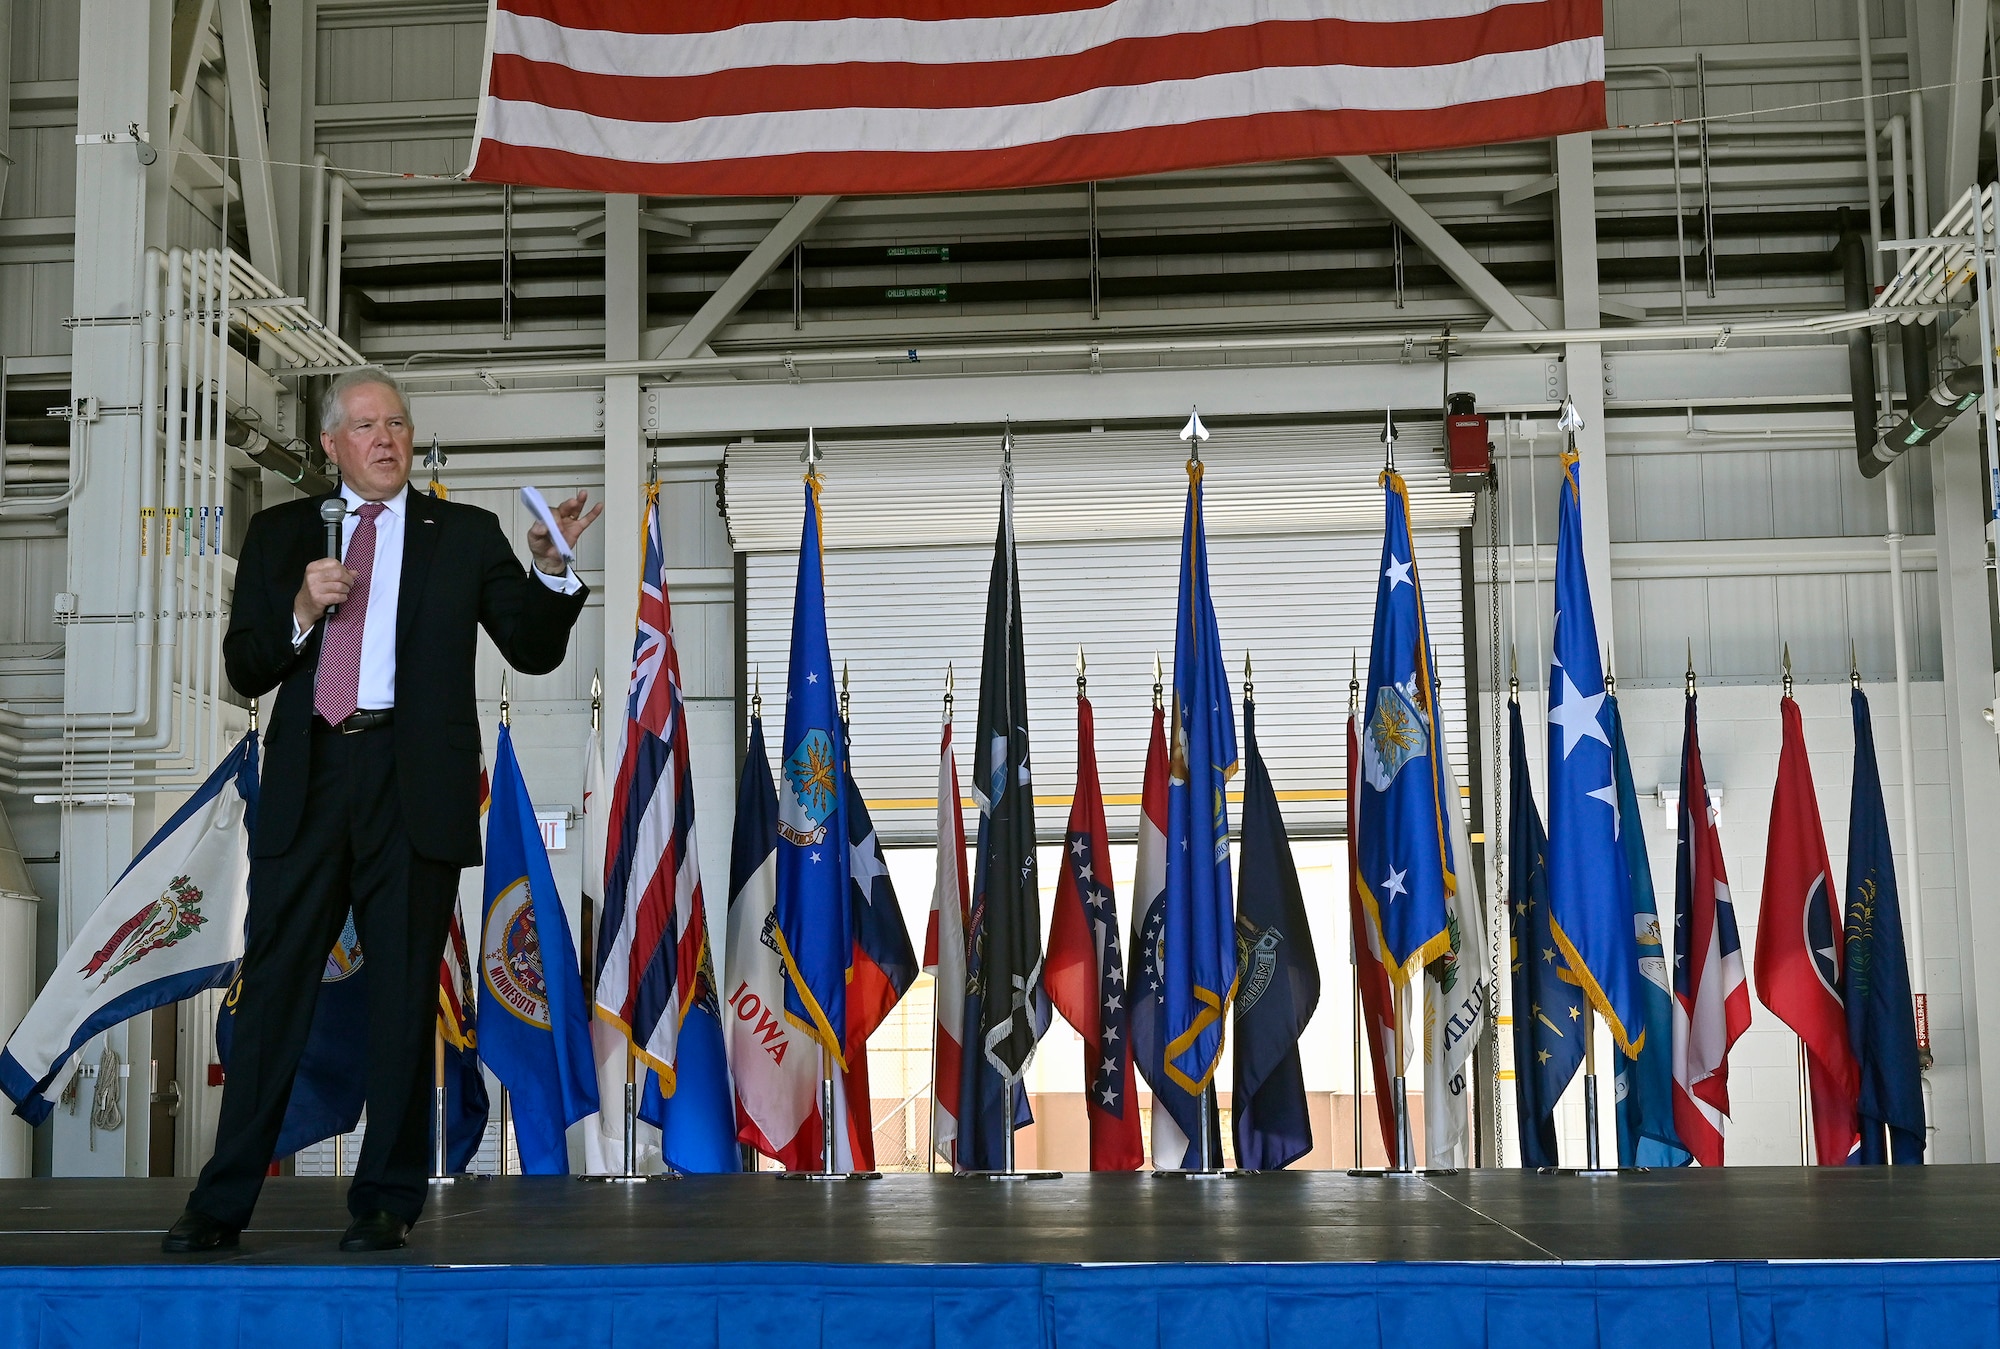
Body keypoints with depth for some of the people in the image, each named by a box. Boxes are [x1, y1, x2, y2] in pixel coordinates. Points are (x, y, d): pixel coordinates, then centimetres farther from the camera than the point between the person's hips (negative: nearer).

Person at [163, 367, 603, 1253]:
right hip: (309, 782, 1)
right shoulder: (279, 534, 14)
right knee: (273, 990, 1)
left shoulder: (464, 535, 12)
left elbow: (535, 650, 8)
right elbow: (244, 670, 9)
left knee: (403, 998, 3)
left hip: (413, 788, -1)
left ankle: (386, 1203, 12)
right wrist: (300, 612, -9)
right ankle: (222, 1204, 8)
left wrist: (551, 568, -8)